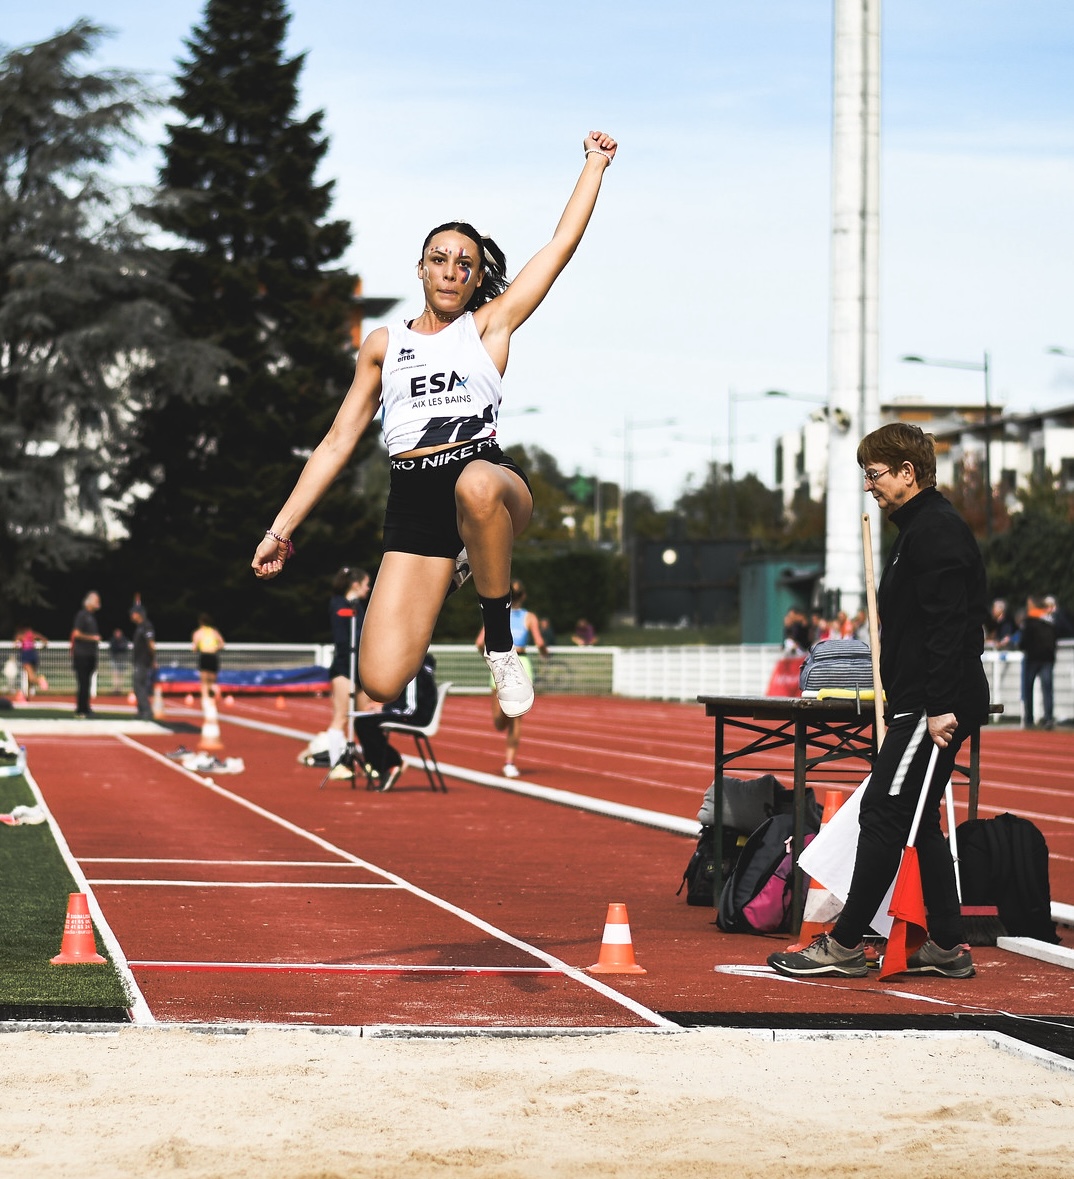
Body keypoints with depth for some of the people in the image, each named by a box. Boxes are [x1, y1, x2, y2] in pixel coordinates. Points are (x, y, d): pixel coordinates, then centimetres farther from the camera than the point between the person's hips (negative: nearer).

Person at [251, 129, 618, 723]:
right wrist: (281, 529, 15)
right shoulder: (383, 345, 19)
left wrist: (595, 163, 12)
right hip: (413, 503, 2)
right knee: (381, 683, -18)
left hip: (488, 475, -1)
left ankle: (500, 641, -22)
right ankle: (448, 578, 16)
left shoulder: (490, 326, 13)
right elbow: (337, 442, 19)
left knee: (476, 484, -45)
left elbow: (561, 244, 10)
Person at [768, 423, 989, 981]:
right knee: (918, 821, 12)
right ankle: (947, 946, 15)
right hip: (920, 704, 11)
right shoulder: (918, 528, 19)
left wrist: (942, 705, -26)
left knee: (883, 814, -8)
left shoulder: (935, 531, -14)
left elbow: (949, 624, -22)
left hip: (936, 708, -11)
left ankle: (844, 946, -4)